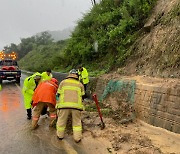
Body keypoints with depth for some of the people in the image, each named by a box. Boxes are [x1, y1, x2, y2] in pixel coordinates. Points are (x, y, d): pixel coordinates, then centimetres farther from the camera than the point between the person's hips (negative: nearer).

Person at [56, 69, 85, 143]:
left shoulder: (63, 82, 14)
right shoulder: (80, 84, 16)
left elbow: (59, 93, 14)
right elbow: (82, 95, 17)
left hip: (64, 104, 0)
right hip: (76, 105, 0)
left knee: (61, 120, 17)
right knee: (77, 122, 14)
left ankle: (60, 135, 32)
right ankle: (77, 138, 18)